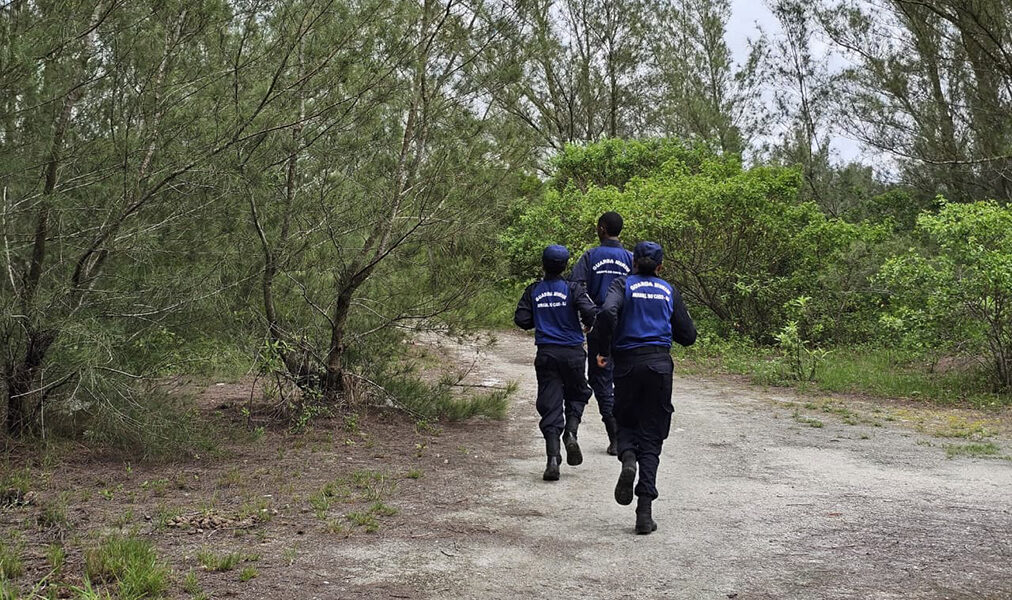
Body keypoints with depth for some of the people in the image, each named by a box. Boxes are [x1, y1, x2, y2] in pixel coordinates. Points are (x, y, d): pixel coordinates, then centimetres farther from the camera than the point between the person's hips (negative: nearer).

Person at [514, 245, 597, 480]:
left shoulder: (533, 291, 2)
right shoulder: (573, 289, -6)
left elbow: (521, 320, 1)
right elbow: (590, 311, -16)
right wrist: (588, 325, 6)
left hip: (546, 354, 2)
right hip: (572, 352, -1)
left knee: (550, 405, 1)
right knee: (577, 395, 20)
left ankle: (553, 459, -9)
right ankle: (570, 432, -6)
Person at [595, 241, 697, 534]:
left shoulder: (623, 284, 3)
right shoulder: (669, 291, 11)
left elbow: (608, 312, -18)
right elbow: (688, 335, 12)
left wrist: (604, 350, -6)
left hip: (628, 364, -1)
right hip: (660, 364, 1)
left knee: (626, 421, 22)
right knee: (651, 436, 5)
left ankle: (628, 458, -14)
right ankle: (644, 513, -4)